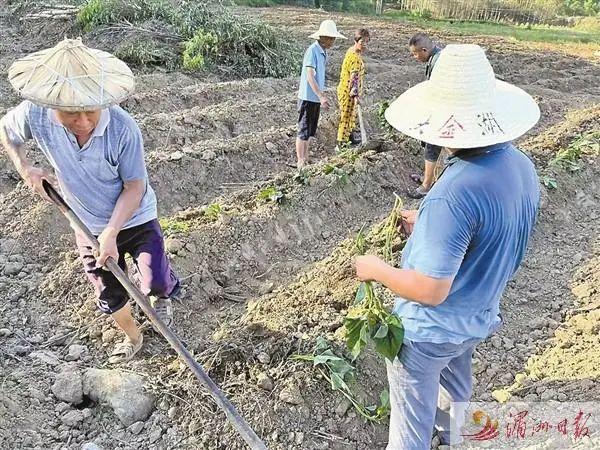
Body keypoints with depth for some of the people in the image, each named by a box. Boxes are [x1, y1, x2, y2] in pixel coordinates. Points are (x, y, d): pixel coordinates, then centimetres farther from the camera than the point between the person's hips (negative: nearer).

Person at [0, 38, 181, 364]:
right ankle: (133, 337, 48)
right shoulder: (34, 116, -22)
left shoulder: (123, 128, -31)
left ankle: (161, 296, 31)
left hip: (135, 220, -3)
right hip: (89, 226, 3)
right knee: (110, 298, 15)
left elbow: (134, 186, -21)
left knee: (156, 284, -10)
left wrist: (112, 234, -27)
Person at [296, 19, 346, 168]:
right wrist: (321, 96, -30)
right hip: (308, 97, -9)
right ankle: (300, 162, 8)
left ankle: (306, 159, 26)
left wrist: (322, 95, 19)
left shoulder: (323, 52, 9)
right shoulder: (312, 51, -17)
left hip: (316, 98, 9)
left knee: (310, 131, 16)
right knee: (303, 131, -1)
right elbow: (310, 77, -24)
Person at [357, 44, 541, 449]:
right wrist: (428, 225, 9)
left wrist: (375, 269, -15)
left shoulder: (454, 194, -37)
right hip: (480, 316, 8)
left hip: (429, 328, -8)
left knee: (412, 416, 18)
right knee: (457, 388, 35)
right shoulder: (522, 168, -9)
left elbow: (430, 290, -32)